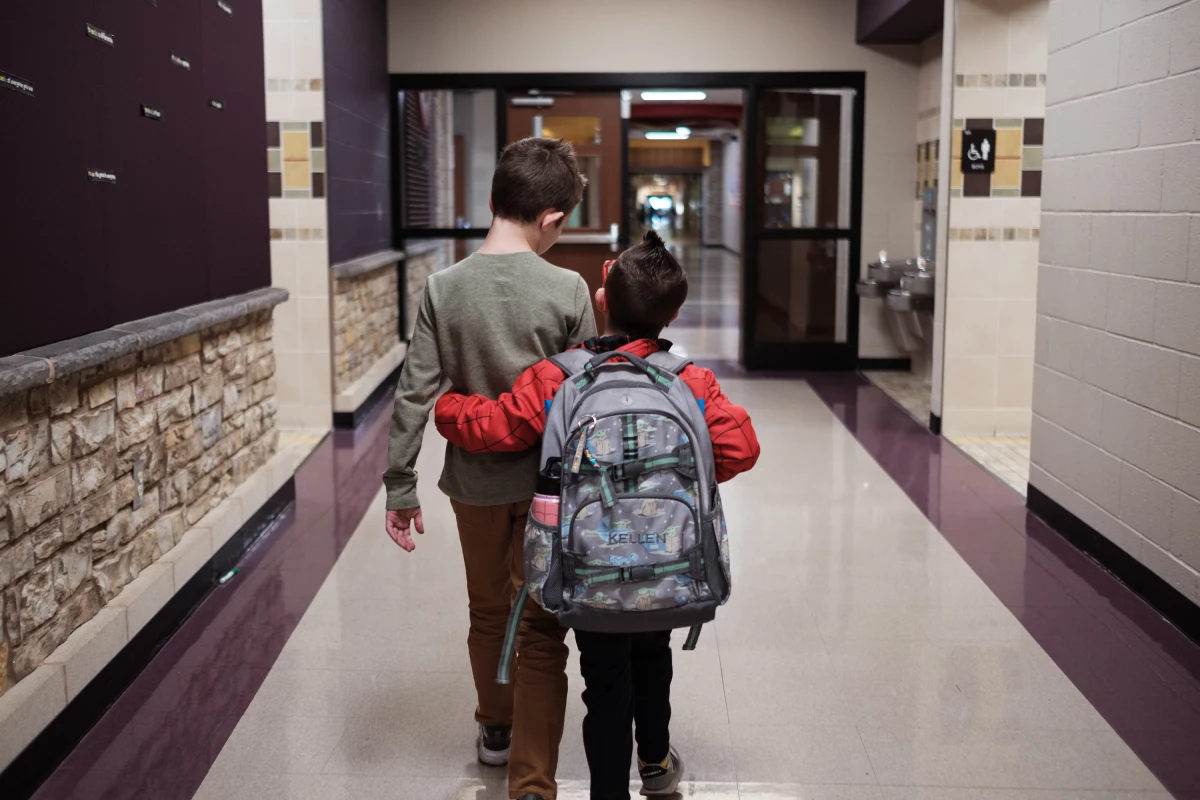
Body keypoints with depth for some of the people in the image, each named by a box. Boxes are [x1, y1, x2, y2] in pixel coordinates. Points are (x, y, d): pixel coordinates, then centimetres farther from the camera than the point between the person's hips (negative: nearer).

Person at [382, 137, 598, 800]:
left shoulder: (443, 288, -9)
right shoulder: (568, 291, -13)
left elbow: (414, 394, -9)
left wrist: (400, 488, -1)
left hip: (475, 481, 2)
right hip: (548, 482, -2)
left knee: (487, 612, 23)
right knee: (541, 632, 6)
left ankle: (495, 729, 43)